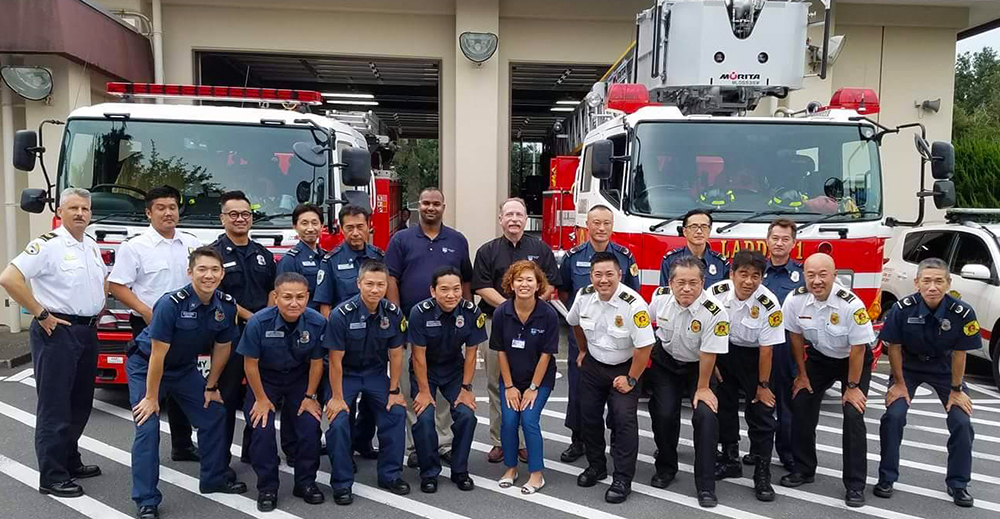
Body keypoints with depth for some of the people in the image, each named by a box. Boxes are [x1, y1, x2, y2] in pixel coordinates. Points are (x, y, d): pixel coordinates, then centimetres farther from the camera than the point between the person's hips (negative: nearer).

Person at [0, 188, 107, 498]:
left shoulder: (92, 246, 12)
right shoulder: (48, 244, -13)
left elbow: (103, 280, 29)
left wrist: (99, 310, 15)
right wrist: (41, 314, -18)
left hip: (87, 332, 8)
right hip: (57, 332, -8)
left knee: (81, 403, 16)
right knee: (55, 406, -3)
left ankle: (70, 462, 30)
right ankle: (52, 477, 4)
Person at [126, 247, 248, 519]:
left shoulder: (227, 305, -17)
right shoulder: (171, 303, -32)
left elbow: (222, 348, -2)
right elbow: (157, 355, -26)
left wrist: (211, 387, 5)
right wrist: (151, 397, -19)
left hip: (184, 368, 6)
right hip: (145, 366, -6)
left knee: (214, 416, 8)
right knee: (148, 428, -13)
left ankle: (213, 478, 26)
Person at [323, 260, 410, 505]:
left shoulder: (393, 313, -14)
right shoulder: (341, 314, -25)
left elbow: (396, 354, -3)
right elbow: (336, 360, -19)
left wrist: (394, 391, -1)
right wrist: (337, 397, -15)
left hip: (376, 373, 3)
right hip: (346, 374, -3)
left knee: (396, 413, -9)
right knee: (339, 422, -19)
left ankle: (390, 474, 9)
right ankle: (341, 483, -1)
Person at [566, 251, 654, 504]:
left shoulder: (633, 304, -28)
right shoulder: (583, 296, -11)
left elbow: (644, 346, -24)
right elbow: (576, 323, 13)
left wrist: (631, 379, -18)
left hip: (624, 368, -5)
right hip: (592, 365, 5)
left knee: (624, 420, -11)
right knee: (588, 416, 10)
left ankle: (623, 480, 0)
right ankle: (596, 466, 30)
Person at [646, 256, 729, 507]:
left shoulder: (715, 312, -30)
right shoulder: (660, 296, -17)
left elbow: (708, 354, -21)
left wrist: (702, 387, -12)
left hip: (697, 366, -3)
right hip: (665, 362, 3)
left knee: (706, 415, -17)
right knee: (663, 414, -5)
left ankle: (706, 486, -7)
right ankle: (665, 468, 22)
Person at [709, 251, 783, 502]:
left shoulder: (769, 304, -27)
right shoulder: (717, 292, -21)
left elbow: (766, 349, -18)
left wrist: (763, 385, -11)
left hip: (754, 356, -3)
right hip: (724, 350, 3)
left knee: (761, 412, -5)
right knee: (724, 406, 12)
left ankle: (762, 474, 5)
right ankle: (730, 460, 29)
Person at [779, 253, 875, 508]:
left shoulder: (851, 304, -32)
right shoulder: (795, 301, -21)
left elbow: (858, 349, -21)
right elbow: (796, 337, -4)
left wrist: (852, 387, -15)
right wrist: (802, 374, 1)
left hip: (853, 359, -4)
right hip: (819, 357, 4)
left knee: (853, 415, -14)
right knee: (800, 406, 0)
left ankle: (855, 485, -3)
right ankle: (804, 469, 18)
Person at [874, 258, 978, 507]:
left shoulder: (962, 312, -27)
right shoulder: (902, 308, -28)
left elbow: (959, 353, -14)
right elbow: (894, 348, -14)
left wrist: (956, 390, -6)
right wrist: (899, 383, -8)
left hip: (944, 368, 1)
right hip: (908, 366, -1)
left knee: (962, 422, -7)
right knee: (893, 416, -13)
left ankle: (958, 483, 13)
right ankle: (887, 477, 2)